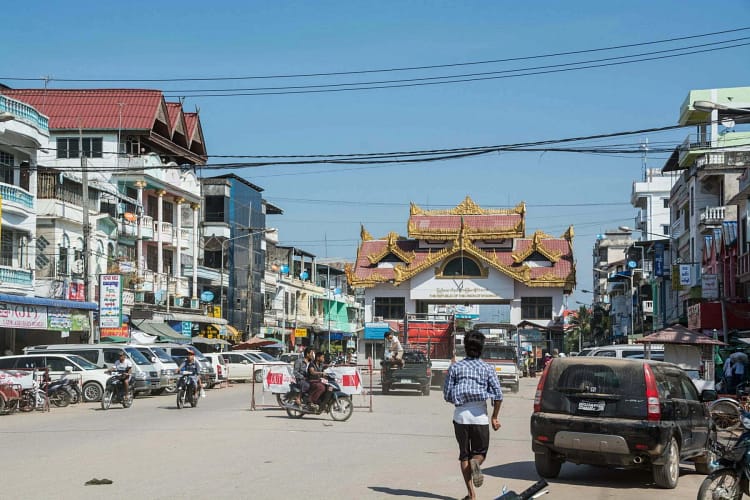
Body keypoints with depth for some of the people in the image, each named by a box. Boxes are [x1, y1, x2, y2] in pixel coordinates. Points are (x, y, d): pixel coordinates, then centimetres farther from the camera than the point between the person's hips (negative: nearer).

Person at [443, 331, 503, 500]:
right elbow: (498, 395, -4)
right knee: (480, 452, 14)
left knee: (464, 454, 9)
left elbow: (447, 395, 2)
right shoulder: (487, 369, 2)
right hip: (480, 416, 0)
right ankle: (476, 462, -22)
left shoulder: (455, 367, 3)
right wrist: (495, 417, 6)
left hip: (460, 415, 1)